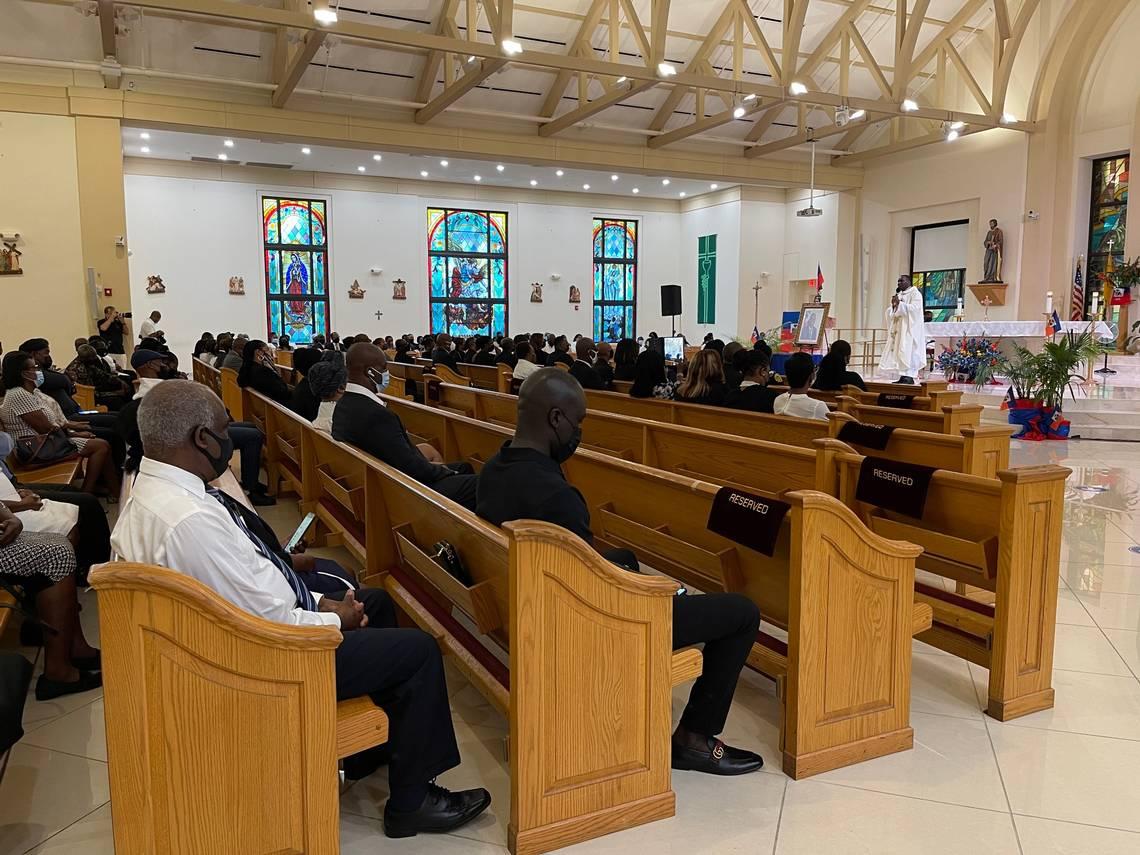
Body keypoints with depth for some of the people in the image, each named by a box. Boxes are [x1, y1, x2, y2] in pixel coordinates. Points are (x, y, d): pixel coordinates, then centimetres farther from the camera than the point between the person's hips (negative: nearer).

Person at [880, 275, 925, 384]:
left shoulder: (915, 294, -3)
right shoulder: (899, 294, 19)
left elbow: (914, 308, -17)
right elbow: (893, 312, 17)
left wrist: (899, 303, -20)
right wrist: (893, 304, -3)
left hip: (909, 329, -8)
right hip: (898, 328, 8)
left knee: (908, 351, -12)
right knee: (898, 352, 2)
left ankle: (909, 376, -12)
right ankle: (903, 376, 4)